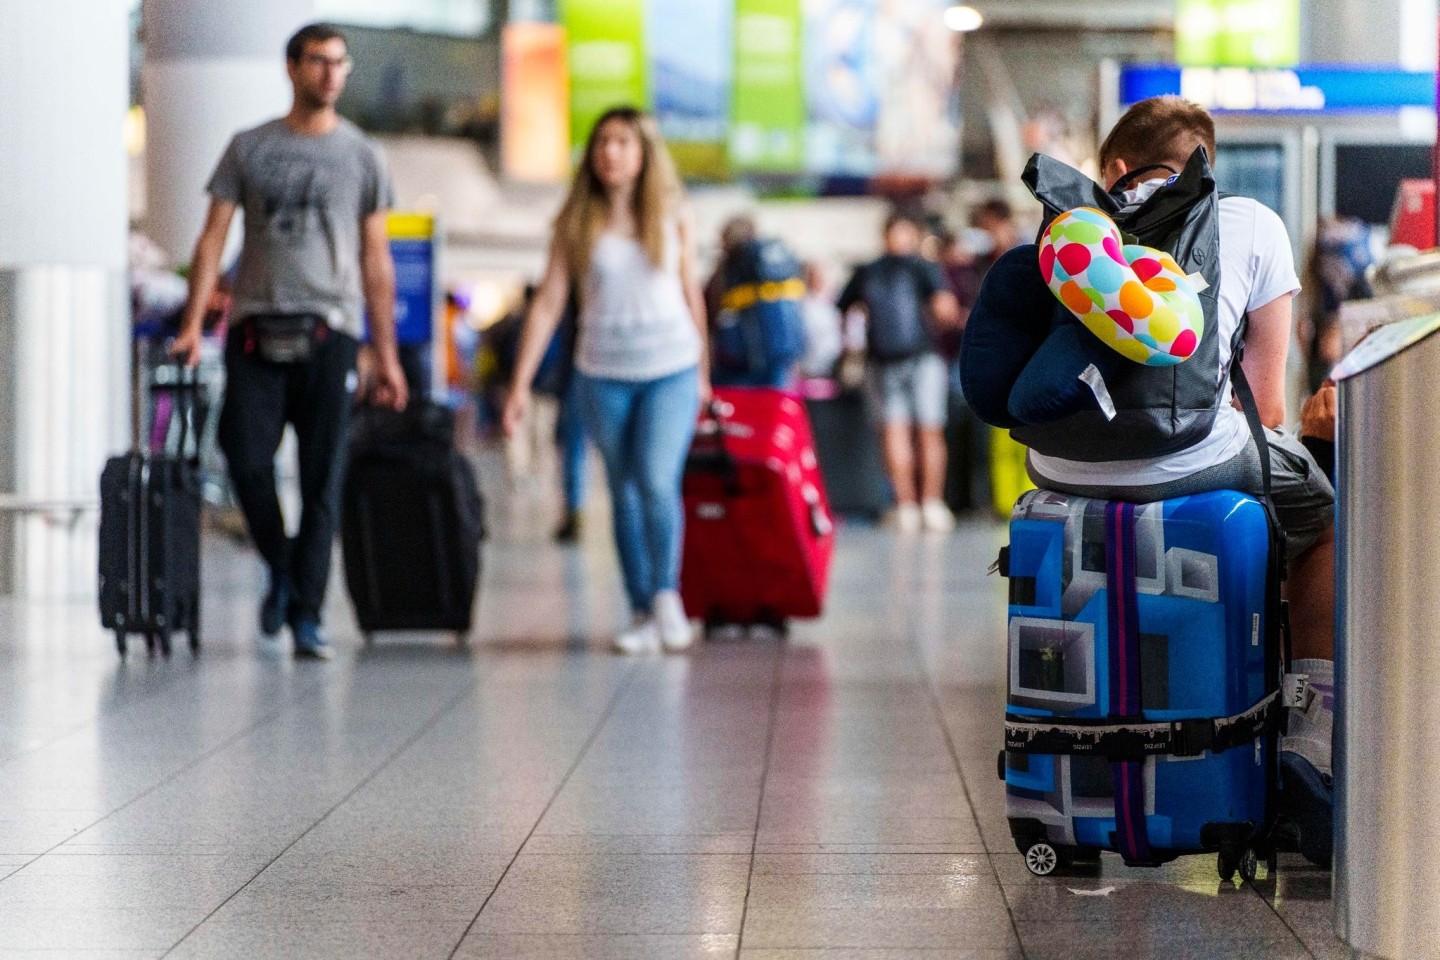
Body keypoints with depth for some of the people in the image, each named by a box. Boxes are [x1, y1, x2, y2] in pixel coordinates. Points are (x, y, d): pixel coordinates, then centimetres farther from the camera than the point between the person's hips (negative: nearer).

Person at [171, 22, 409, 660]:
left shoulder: (362, 157, 10)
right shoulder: (249, 148, 10)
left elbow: (376, 262, 11)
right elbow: (213, 239, 6)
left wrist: (386, 355, 6)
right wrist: (193, 324, -6)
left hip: (329, 327, 0)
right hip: (256, 327, 0)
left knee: (322, 480, -3)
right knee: (246, 458, -9)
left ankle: (306, 618, 3)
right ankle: (281, 570, 18)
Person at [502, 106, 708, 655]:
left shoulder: (673, 216, 2)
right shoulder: (576, 221, 1)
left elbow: (690, 295, 11)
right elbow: (548, 302, 0)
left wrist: (703, 373, 15)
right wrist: (521, 383, -5)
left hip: (671, 370, -1)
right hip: (603, 375, 1)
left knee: (657, 483, -17)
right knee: (624, 493, 6)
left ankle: (666, 592, 1)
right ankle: (642, 612, 15)